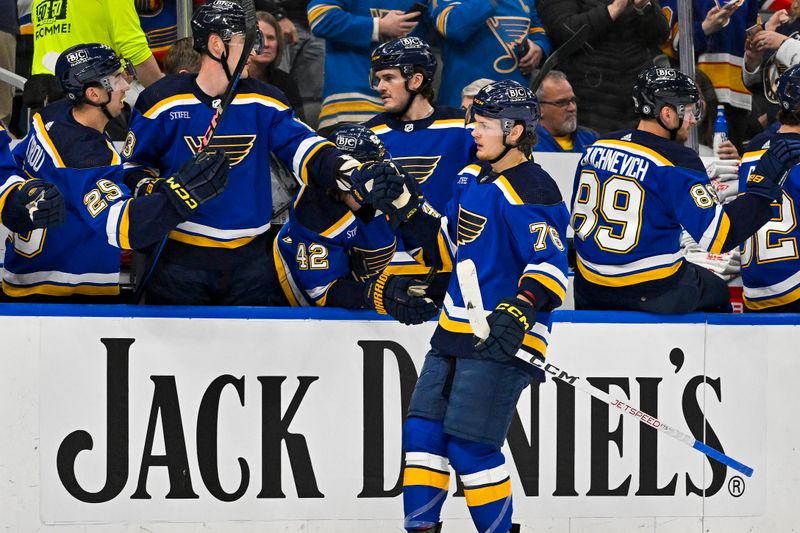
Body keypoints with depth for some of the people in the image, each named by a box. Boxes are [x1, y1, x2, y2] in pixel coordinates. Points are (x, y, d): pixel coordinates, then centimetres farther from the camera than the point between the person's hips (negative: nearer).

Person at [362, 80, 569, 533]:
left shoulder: (531, 190, -16)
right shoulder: (473, 178, 13)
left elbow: (552, 263, -23)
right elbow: (448, 245, 24)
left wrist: (522, 307, -38)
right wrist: (407, 209, 13)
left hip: (501, 338, -9)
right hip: (456, 330, 9)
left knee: (469, 444, -11)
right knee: (424, 429, 8)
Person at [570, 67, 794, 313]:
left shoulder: (597, 149, 2)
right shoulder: (677, 161, -18)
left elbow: (577, 218, 14)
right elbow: (718, 236, -23)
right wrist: (764, 184, -17)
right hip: (651, 291, -5)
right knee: (716, 293, 22)